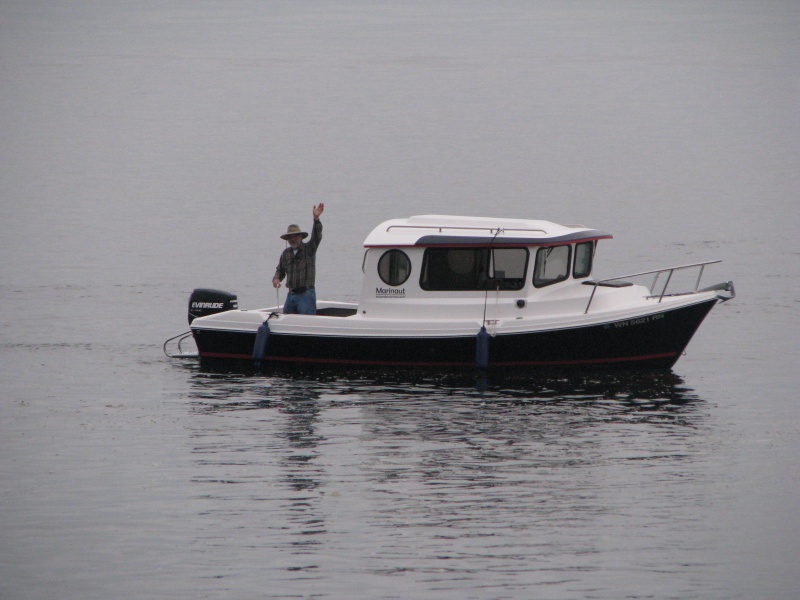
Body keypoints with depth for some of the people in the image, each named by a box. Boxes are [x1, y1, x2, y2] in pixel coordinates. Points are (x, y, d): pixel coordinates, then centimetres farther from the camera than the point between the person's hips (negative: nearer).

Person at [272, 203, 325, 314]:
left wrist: (316, 219, -31)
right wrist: (276, 278, -1)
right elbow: (280, 270, 22)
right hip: (291, 294, 5)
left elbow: (316, 236, -16)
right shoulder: (286, 253, 13)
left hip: (306, 294, -5)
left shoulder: (309, 249, 0)